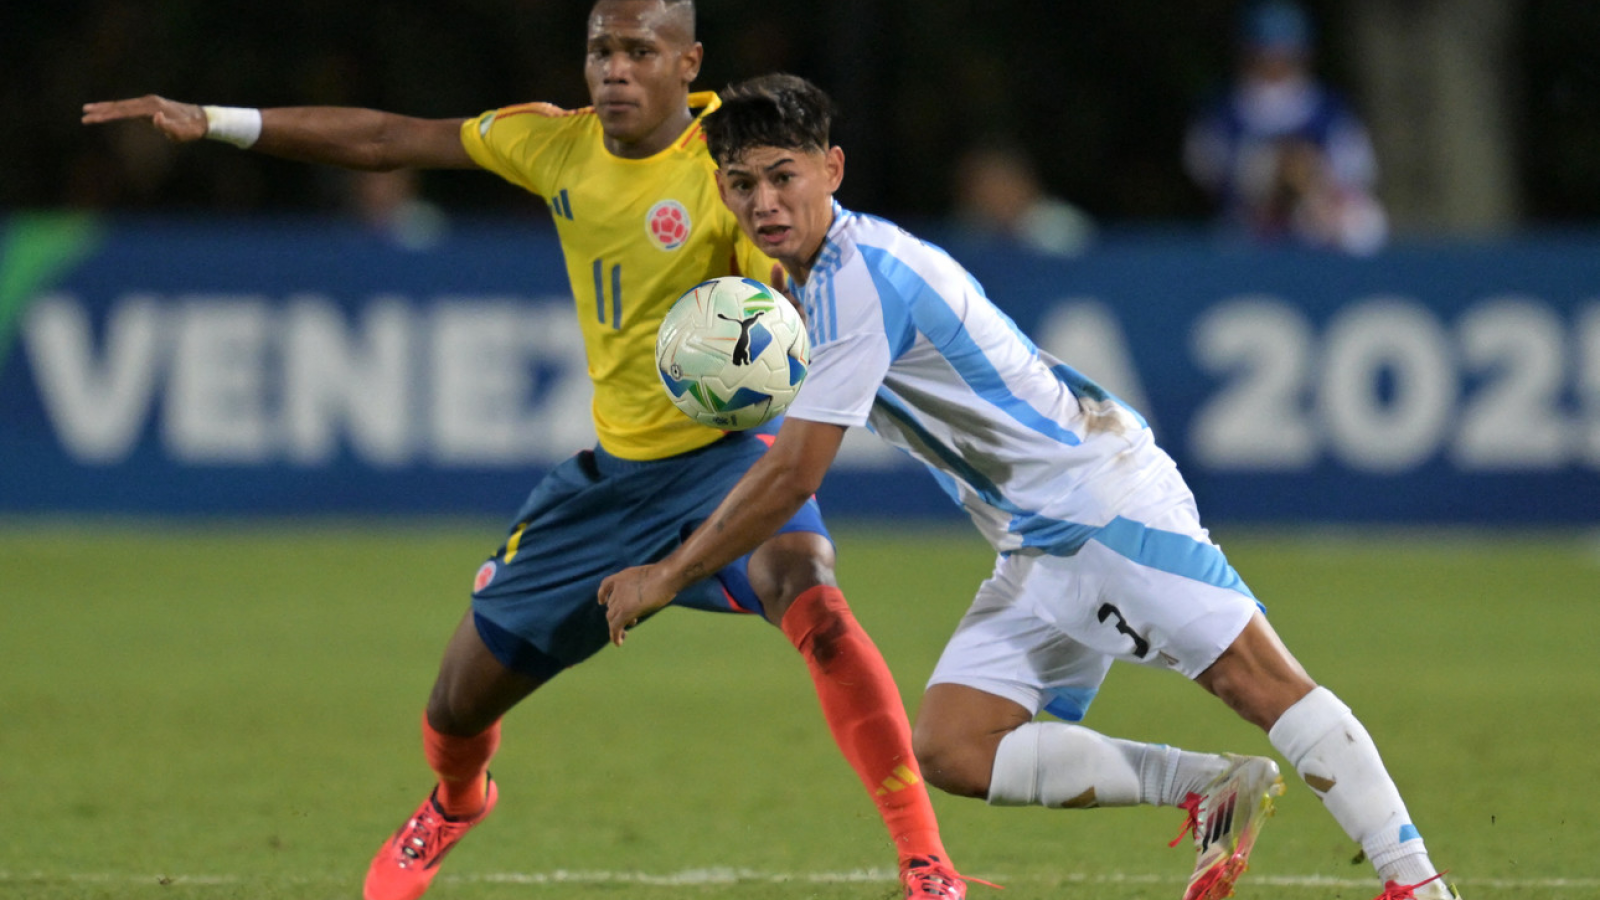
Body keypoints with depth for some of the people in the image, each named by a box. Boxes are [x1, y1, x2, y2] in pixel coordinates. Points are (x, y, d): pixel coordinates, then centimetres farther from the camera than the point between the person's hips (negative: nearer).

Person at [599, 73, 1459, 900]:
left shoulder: (862, 279, -18)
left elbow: (791, 476, -19)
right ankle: (1211, 791, -3)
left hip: (1106, 498, -10)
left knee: (1261, 682, -17)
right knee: (951, 751, -6)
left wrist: (665, 577, -9)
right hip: (1036, 546, 10)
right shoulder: (823, 274, 12)